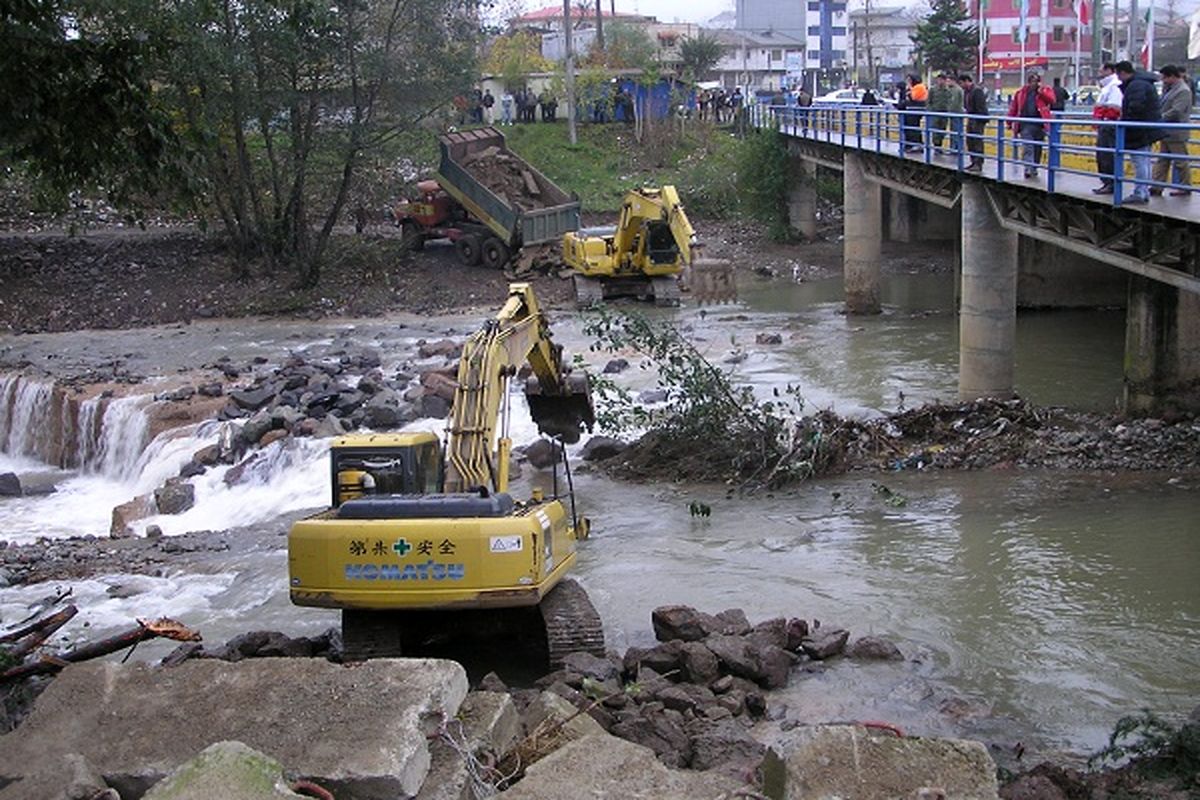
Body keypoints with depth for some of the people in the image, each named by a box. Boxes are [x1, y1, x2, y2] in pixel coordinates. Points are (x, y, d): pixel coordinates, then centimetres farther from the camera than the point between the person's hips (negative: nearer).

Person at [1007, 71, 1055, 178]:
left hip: (1039, 124, 1)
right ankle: (1028, 169, -19)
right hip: (1025, 124, -1)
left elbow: (1051, 99, -10)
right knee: (1028, 147, -13)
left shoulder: (1045, 90, 8)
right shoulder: (1021, 92, 10)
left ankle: (1034, 169, 22)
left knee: (1037, 148, 10)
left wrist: (1041, 92, -15)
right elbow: (1013, 107, 12)